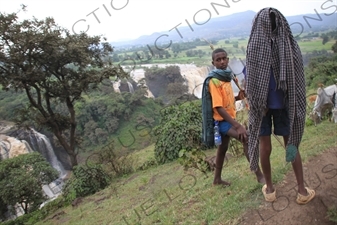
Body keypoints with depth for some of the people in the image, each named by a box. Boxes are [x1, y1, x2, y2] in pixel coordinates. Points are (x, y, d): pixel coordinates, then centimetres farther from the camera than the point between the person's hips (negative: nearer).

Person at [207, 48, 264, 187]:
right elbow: (218, 107, -27)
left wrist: (238, 97, -5)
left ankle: (217, 179, 32)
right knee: (247, 139, -21)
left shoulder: (226, 77, 6)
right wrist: (237, 126, -31)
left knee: (223, 148, 18)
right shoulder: (214, 81, -21)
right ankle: (259, 175, -13)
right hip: (222, 121, -9)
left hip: (228, 119, 9)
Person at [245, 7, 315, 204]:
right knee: (292, 143, 14)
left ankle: (270, 189, 22)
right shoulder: (291, 47, -6)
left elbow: (250, 81, -11)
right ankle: (302, 190, 20)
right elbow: (298, 79, -1)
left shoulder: (254, 48, -12)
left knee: (264, 146, 10)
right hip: (285, 104, 2)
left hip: (261, 104, -2)